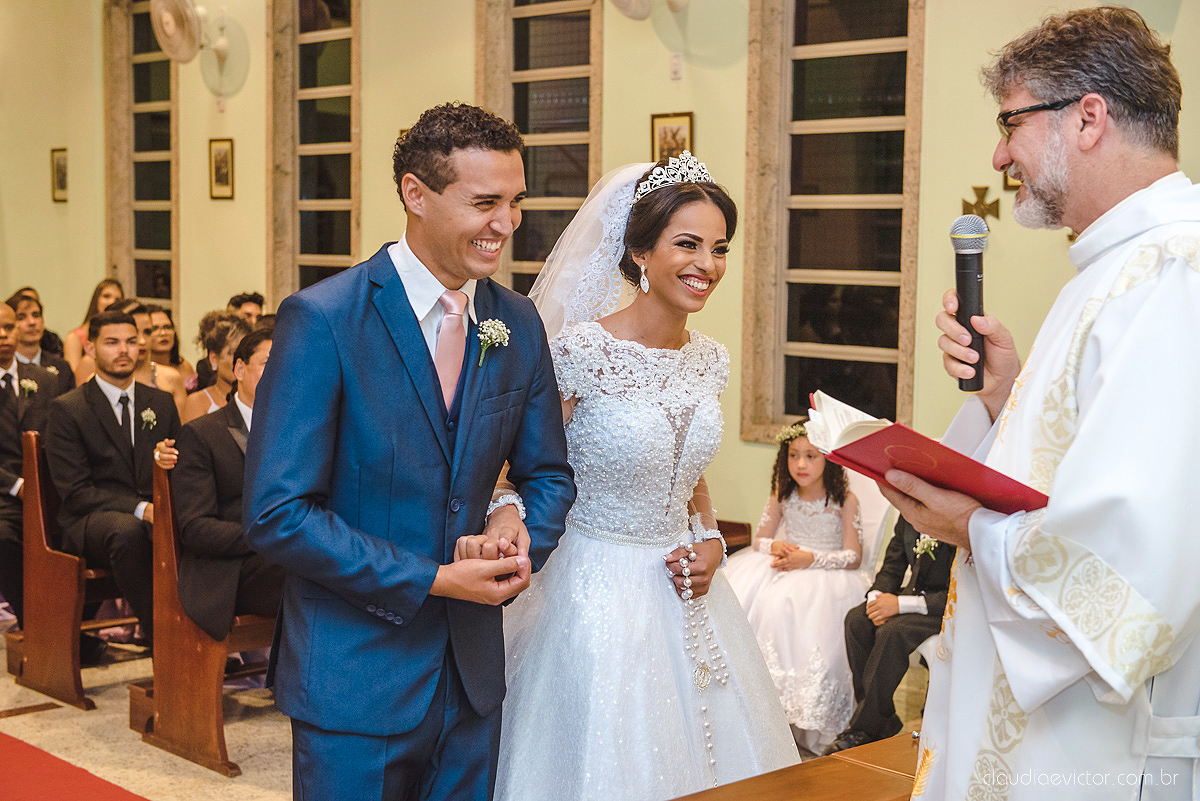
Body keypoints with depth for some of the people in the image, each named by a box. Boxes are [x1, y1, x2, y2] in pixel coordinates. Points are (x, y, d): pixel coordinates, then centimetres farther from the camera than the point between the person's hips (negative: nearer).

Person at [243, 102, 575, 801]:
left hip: (472, 680, 5)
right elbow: (277, 514, -18)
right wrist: (434, 580, -18)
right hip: (354, 681, -5)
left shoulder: (519, 324, 3)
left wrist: (519, 523, -10)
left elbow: (549, 475, 13)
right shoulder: (322, 319, -15)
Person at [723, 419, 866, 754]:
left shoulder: (845, 500, -6)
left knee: (788, 606, -34)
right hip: (783, 566, 5)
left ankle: (805, 719, -23)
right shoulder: (782, 495, 7)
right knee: (740, 595, -22)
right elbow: (760, 540, 12)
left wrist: (810, 558, -20)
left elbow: (853, 558, -9)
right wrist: (776, 547, -11)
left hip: (825, 574, -5)